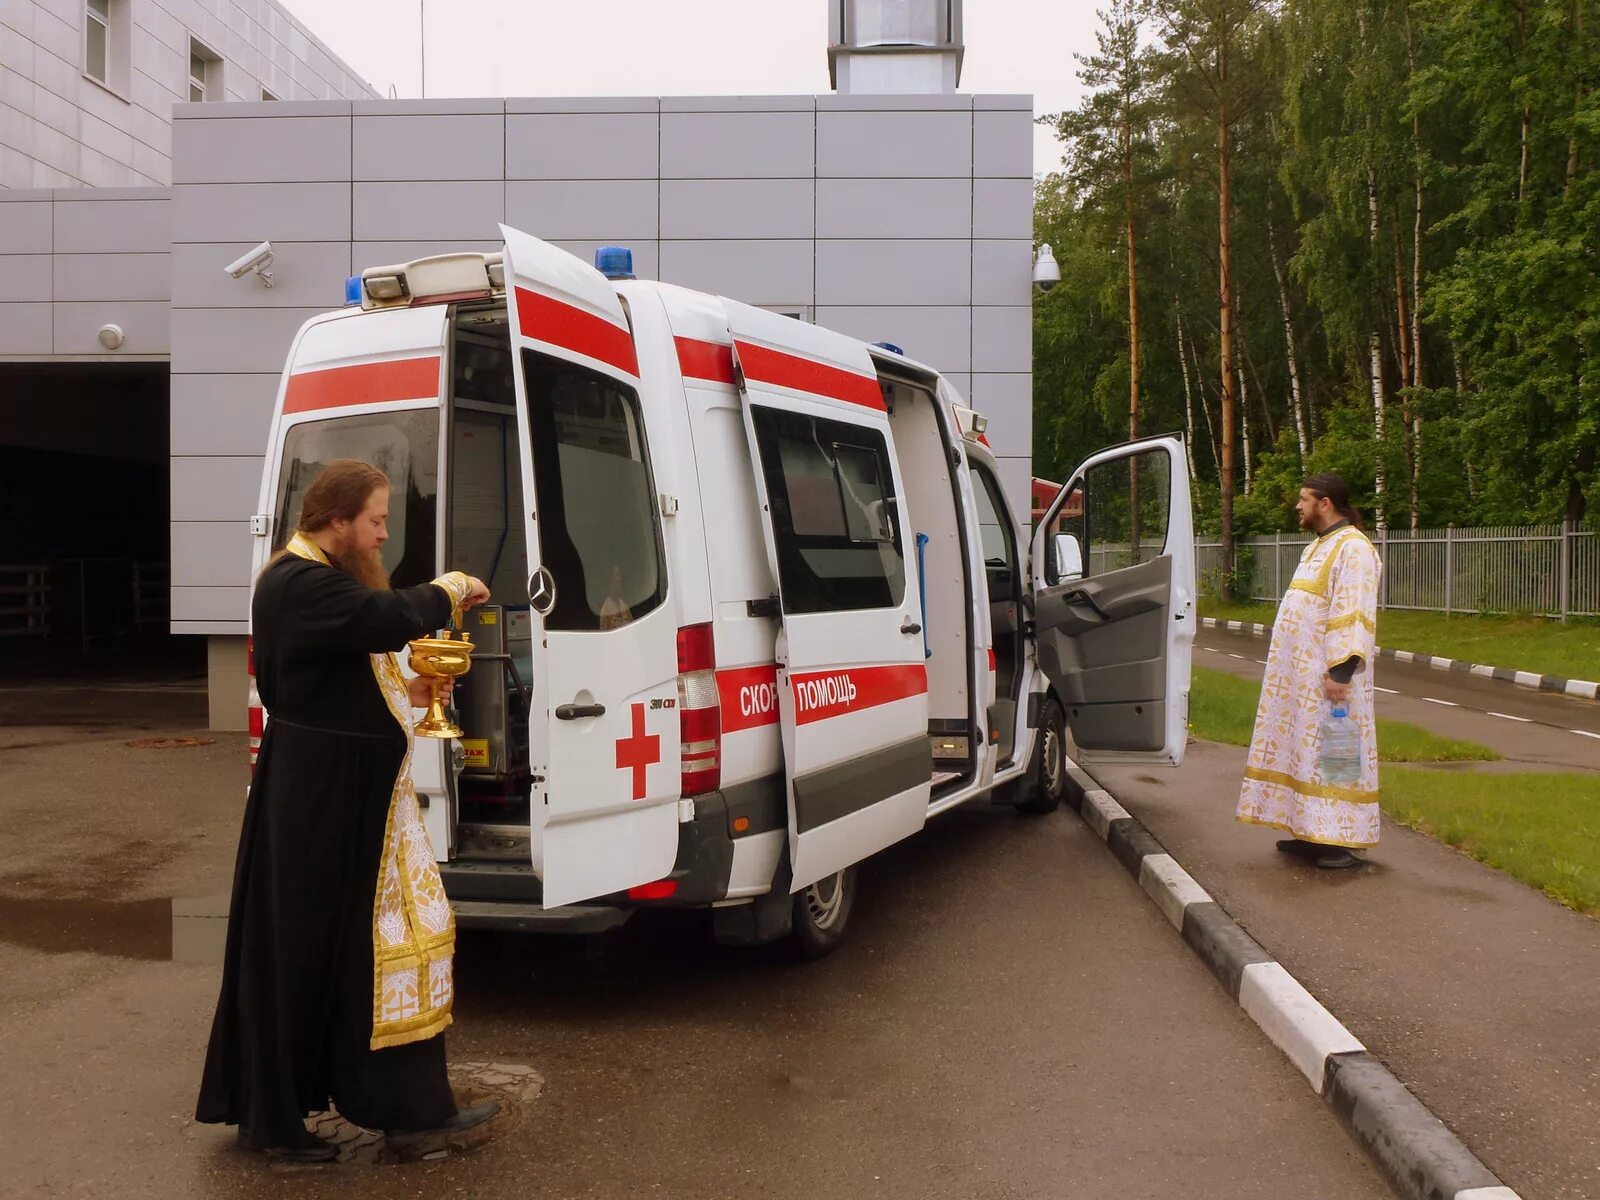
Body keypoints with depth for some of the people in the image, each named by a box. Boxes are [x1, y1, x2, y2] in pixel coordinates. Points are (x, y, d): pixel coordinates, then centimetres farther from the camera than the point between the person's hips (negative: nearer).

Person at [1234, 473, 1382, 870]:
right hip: (1299, 673, 10)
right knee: (1303, 749, 11)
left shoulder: (1352, 548, -14)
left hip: (1325, 676, -10)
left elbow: (1353, 615, -21)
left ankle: (1342, 841, 1)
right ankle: (1312, 832, 18)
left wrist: (1340, 671, -26)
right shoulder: (1318, 546, 17)